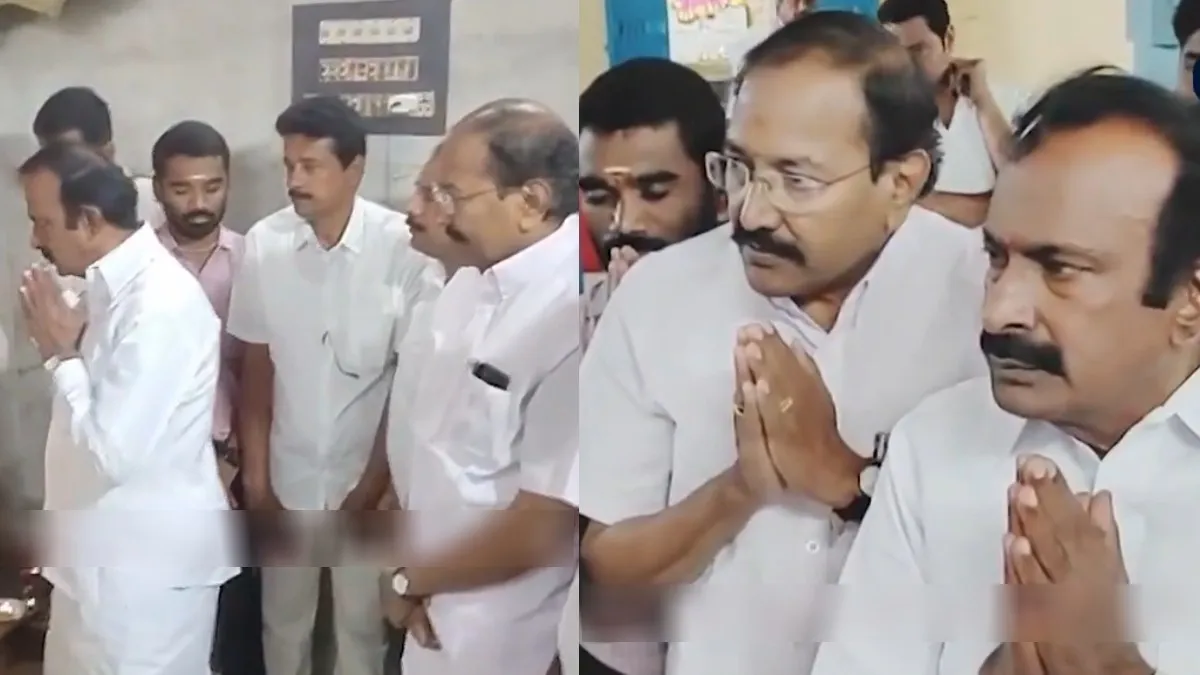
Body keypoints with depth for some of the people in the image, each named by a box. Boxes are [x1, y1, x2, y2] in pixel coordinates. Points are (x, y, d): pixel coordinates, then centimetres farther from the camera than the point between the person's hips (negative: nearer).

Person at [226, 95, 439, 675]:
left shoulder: (402, 247, -17)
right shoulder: (263, 244, -10)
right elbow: (256, 369, -2)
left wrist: (375, 482, -11)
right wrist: (255, 478, -2)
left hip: (366, 475, -2)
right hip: (288, 476, 2)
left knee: (362, 622, 14)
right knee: (283, 618, 18)